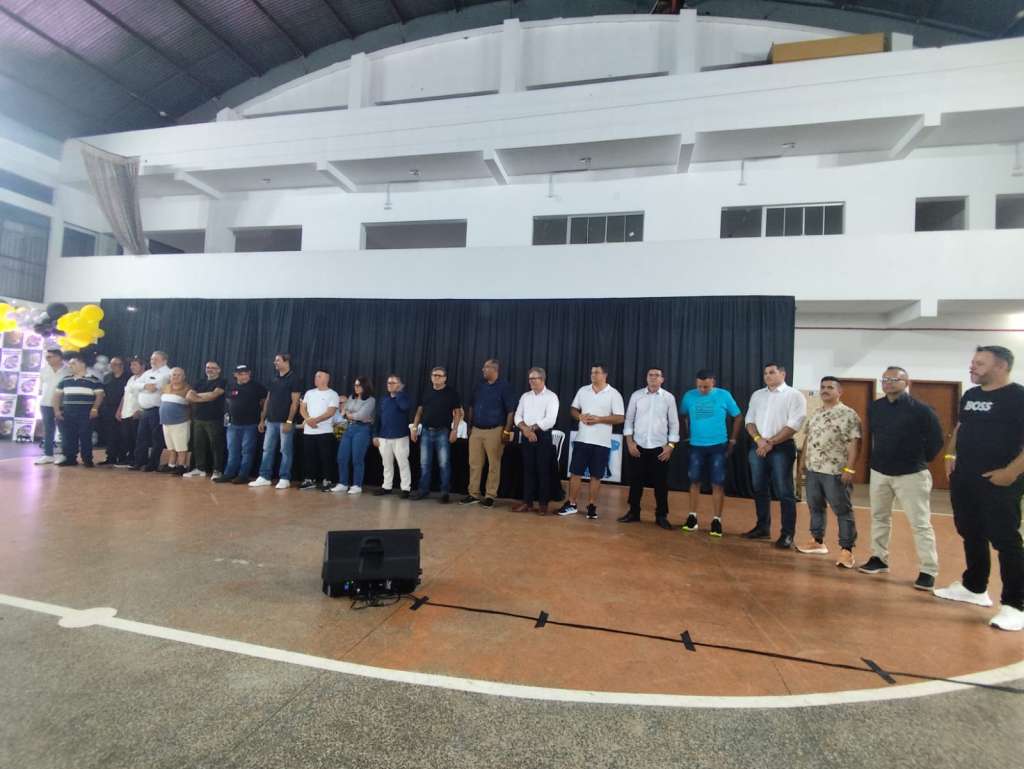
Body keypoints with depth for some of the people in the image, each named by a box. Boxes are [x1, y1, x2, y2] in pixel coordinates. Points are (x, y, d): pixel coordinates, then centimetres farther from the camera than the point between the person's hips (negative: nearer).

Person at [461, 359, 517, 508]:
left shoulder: (504, 386, -5)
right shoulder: (479, 385, 11)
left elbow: (511, 411, -7)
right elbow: (471, 407, 18)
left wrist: (507, 431, -13)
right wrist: (469, 426, 12)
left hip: (494, 431, -5)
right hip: (476, 430, 5)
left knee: (493, 465, 2)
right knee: (474, 463, 8)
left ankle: (490, 496, 10)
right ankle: (473, 493, 17)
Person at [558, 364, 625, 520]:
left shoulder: (613, 394, -4)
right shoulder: (583, 390, 7)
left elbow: (620, 418, -9)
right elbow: (573, 409, 13)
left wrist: (599, 419, -18)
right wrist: (580, 416, -9)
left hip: (601, 442, -3)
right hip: (582, 439, 3)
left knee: (596, 476, 5)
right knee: (575, 472, 5)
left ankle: (591, 506, 17)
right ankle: (571, 504, 17)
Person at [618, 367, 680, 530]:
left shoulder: (669, 398, 0)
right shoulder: (636, 395, 1)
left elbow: (674, 423, 2)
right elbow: (629, 420, 4)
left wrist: (670, 446, -4)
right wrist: (629, 442, -3)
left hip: (660, 447, -1)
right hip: (639, 446, 1)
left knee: (661, 482, 5)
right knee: (636, 480, 7)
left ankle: (661, 516, 17)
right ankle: (633, 512, 21)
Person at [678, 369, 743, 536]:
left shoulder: (724, 395, -6)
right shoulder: (689, 396, -3)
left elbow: (738, 417, 3)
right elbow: (683, 416, 14)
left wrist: (732, 440, 2)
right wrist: (689, 434, 7)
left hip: (718, 446, -1)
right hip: (696, 446, 2)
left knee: (718, 484, 1)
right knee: (695, 482, 7)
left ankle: (716, 520, 10)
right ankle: (692, 517, 18)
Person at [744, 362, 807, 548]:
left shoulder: (794, 395, -3)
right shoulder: (757, 395, 13)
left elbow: (794, 425, -12)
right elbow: (749, 421, 10)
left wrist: (770, 443, -13)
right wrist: (758, 439, -9)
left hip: (781, 448, -5)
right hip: (758, 447, 5)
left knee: (784, 492, -2)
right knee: (760, 490, 12)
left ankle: (787, 534, 6)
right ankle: (763, 527, 24)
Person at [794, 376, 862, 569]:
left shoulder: (848, 414, -8)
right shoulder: (815, 414, 13)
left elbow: (854, 442, -13)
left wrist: (849, 468, -18)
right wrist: (802, 463, 16)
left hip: (835, 472, -7)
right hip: (813, 469, 7)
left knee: (843, 510, 0)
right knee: (815, 507, 15)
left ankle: (846, 549, 8)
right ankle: (817, 541, 29)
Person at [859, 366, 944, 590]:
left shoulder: (921, 409, -11)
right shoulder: (874, 408, 4)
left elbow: (936, 440, -4)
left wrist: (920, 461, -1)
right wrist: (878, 458, 13)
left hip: (911, 474, -5)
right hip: (879, 472, 6)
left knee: (920, 523, -2)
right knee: (879, 517, 14)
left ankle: (928, 571, 5)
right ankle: (879, 558, 26)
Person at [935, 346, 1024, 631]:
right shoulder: (969, 396, 11)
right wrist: (951, 456, 9)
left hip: (998, 482, -7)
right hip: (963, 479, 8)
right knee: (971, 535, 17)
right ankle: (974, 588, 33)